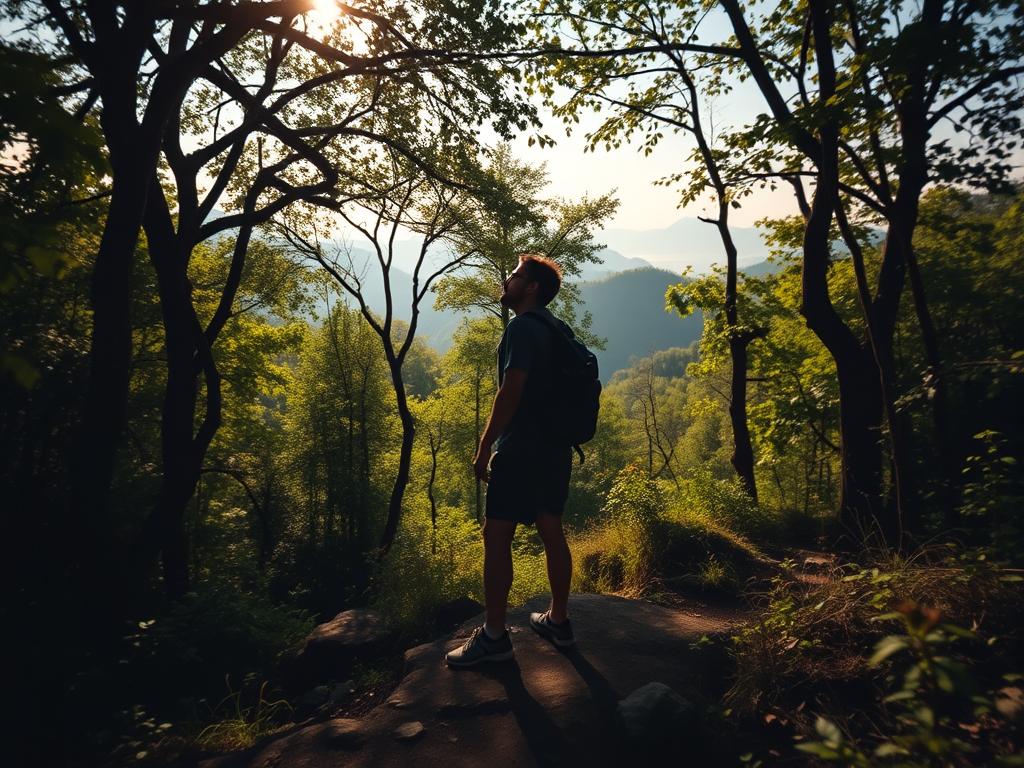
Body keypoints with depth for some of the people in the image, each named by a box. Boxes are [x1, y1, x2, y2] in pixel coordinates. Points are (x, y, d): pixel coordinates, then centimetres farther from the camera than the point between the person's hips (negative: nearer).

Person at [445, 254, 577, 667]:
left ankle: (493, 636, 7)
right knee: (551, 530, 15)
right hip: (556, 448, 9)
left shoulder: (522, 328, -14)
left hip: (522, 450, -9)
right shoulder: (556, 328, 14)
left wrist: (484, 448, -16)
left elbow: (511, 391, -21)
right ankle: (559, 621, 26)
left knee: (496, 537, -2)